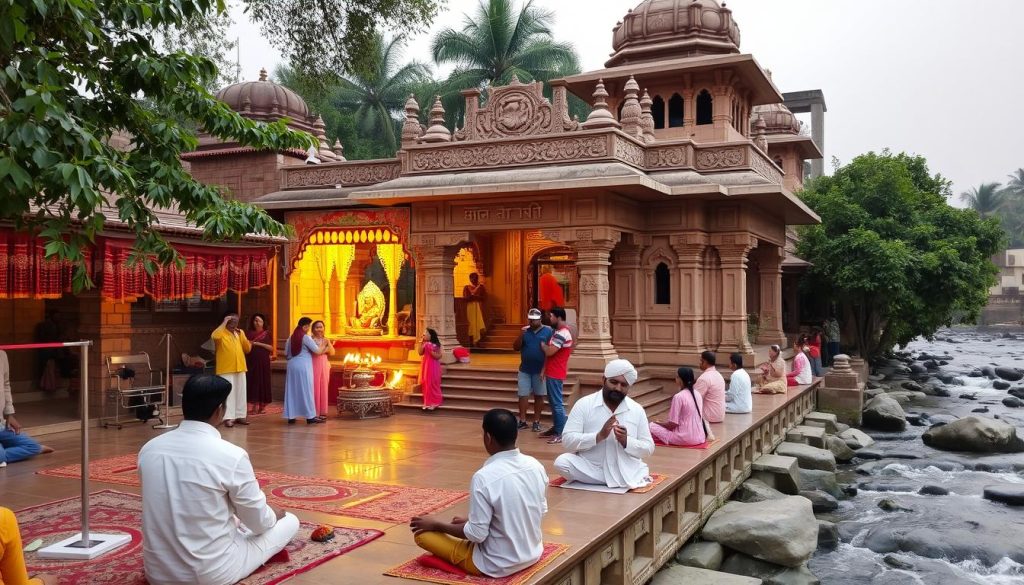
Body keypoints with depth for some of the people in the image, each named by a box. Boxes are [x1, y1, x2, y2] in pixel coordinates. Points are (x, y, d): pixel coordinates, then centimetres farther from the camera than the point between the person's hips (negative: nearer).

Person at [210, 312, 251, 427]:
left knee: (241, 393, 8)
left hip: (240, 368, 6)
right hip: (226, 369, -6)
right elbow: (214, 336, -29)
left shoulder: (240, 333, 14)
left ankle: (240, 416, 15)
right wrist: (224, 323, -21)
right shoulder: (222, 333, -3)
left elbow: (248, 349, 9)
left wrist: (241, 335, -3)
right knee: (228, 393, -8)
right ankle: (228, 418, -8)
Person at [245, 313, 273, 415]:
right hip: (251, 361, 1)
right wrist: (249, 344, -16)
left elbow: (271, 347, -4)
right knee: (252, 382, -3)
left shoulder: (267, 334, 5)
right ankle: (252, 406, -1)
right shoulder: (249, 334, 9)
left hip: (263, 361, -1)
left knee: (263, 382, 0)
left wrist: (259, 343, -14)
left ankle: (262, 406, 6)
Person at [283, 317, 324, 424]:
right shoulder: (306, 337, -9)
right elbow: (317, 351, -8)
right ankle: (310, 416, 2)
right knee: (306, 391, -1)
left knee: (292, 391, 8)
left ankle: (291, 416, 9)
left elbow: (286, 354, 13)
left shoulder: (291, 338, 9)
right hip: (303, 366, -6)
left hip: (292, 366, 6)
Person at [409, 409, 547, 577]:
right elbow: (541, 511, 7)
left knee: (423, 533, 3)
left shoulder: (484, 477, -26)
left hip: (497, 565, -7)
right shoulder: (536, 466, -7)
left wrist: (436, 525, -4)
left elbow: (477, 534, -21)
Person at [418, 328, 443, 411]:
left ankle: (434, 402, 4)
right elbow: (420, 353, -2)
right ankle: (428, 402, 16)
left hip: (433, 366, -6)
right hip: (425, 366, 6)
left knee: (432, 383, -4)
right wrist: (421, 343, -7)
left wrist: (430, 350, -23)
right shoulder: (425, 344, 6)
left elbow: (438, 356, -15)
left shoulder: (435, 345, -11)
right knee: (426, 383, 8)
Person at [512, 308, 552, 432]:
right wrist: (521, 334, -12)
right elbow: (515, 347, 5)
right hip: (524, 370, 3)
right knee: (523, 395, 3)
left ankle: (536, 421, 15)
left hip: (540, 370, -3)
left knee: (539, 396, 6)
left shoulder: (548, 331, -4)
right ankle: (522, 421, 11)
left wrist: (544, 369, -13)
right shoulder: (525, 331, 7)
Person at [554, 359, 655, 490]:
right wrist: (599, 436, -22)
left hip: (627, 471, 0)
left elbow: (648, 449, 5)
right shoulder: (584, 404, -3)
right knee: (562, 461, -28)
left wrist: (626, 441, -15)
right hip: (590, 469, 0)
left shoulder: (637, 410, 4)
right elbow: (567, 440, -9)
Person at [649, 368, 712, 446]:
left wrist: (659, 422, 7)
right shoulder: (697, 394, 7)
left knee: (652, 426, 3)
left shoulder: (678, 396, -15)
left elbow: (672, 424, -13)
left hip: (686, 438, -7)